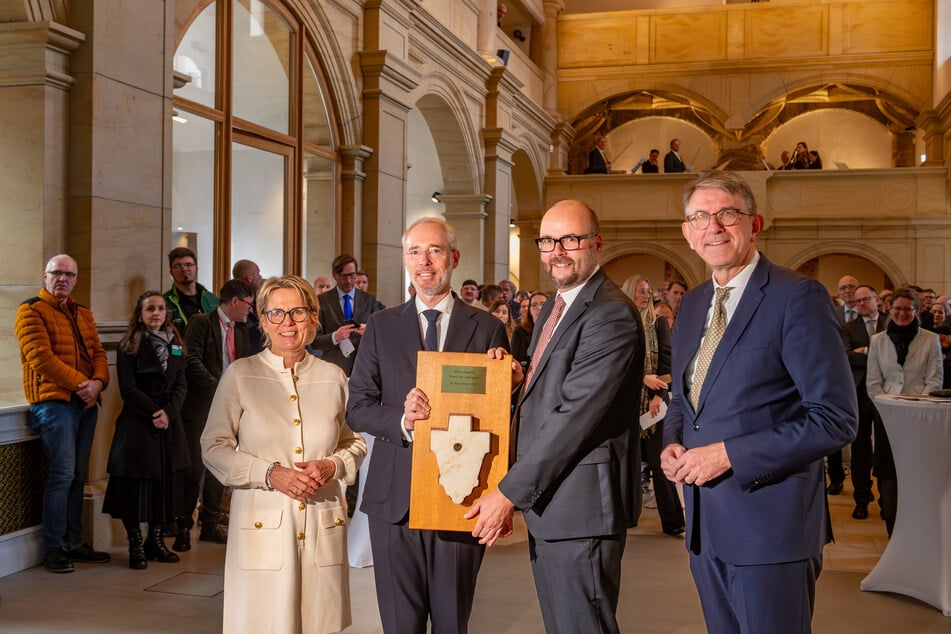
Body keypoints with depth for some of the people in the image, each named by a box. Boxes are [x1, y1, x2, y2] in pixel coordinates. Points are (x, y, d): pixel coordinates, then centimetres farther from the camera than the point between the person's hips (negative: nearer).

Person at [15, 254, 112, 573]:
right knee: (62, 474, -10)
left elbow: (98, 352, 13)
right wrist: (79, 384, -16)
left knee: (78, 476, 9)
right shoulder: (31, 311, -3)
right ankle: (53, 548, -1)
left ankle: (74, 542, 16)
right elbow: (41, 357, -13)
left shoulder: (83, 313, 19)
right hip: (53, 401, -7)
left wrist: (98, 382, -7)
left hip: (85, 402, 7)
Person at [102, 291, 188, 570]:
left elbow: (181, 385, 6)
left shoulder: (175, 345, 11)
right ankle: (135, 545, 11)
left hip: (170, 424, 5)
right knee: (137, 484, -1)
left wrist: (168, 412, -10)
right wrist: (154, 413, -15)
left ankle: (156, 540, 20)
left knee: (166, 482, 7)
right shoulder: (129, 347, -3)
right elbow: (128, 390, -9)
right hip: (138, 426, -4)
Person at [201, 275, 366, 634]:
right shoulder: (240, 375, 1)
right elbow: (213, 447, 0)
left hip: (323, 524, 2)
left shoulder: (333, 377, 7)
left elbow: (355, 443, 15)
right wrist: (271, 474, -12)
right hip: (262, 525, -2)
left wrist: (332, 466, -7)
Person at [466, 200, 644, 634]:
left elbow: (576, 414, -22)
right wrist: (520, 378, 1)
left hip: (580, 505, -9)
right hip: (543, 502, 9)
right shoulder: (554, 307, 15)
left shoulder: (612, 315, -17)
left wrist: (509, 493, -19)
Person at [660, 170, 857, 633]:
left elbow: (835, 419, -17)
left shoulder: (797, 297, -12)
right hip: (705, 524, 7)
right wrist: (672, 444, 2)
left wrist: (730, 454, -19)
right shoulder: (691, 304, 11)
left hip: (770, 521, -7)